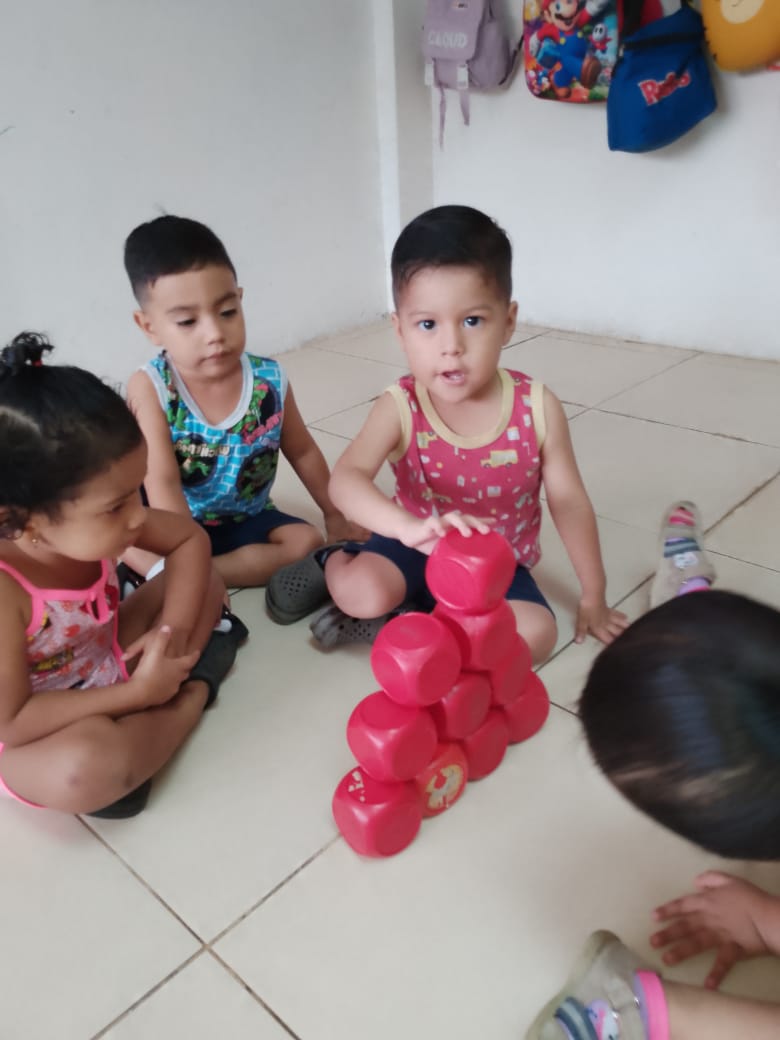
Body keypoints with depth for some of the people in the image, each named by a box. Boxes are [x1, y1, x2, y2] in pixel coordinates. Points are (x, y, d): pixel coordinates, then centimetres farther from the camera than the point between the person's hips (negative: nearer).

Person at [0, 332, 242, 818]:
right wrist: (137, 694, -29)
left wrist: (175, 628, -18)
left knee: (206, 581, 2)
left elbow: (190, 539, -5)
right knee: (81, 771, -39)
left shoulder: (89, 526, -18)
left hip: (112, 670, 6)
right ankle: (192, 692, -11)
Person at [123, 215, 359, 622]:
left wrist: (334, 515, 10)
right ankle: (270, 570, -26)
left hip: (247, 521, 3)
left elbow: (303, 452, 4)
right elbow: (162, 485, -27)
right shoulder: (149, 388, -21)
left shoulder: (270, 381, -12)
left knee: (307, 542, -20)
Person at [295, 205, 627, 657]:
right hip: (420, 551, -2)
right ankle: (334, 558, 7)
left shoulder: (537, 408, -18)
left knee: (538, 633, -24)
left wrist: (593, 599, 0)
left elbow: (569, 502, -8)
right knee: (362, 592, -30)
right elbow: (346, 479, -37)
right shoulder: (400, 409, -21)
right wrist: (411, 528, -58)